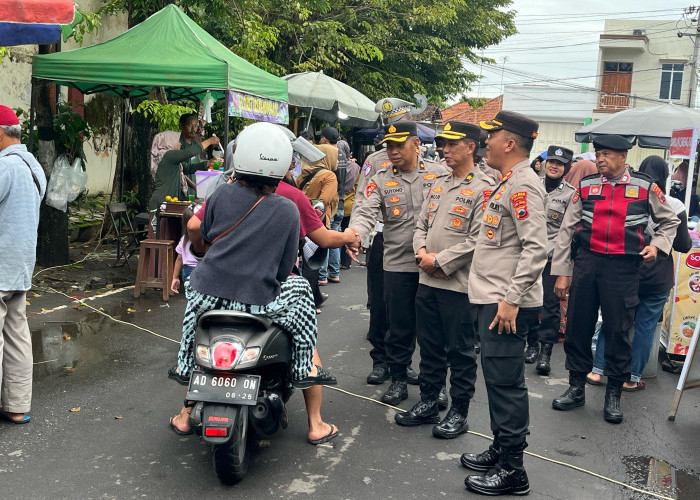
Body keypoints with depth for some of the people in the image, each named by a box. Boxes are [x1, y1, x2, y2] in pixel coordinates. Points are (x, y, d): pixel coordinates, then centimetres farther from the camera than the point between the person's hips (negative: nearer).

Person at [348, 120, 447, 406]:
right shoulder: (381, 180, 3)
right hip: (398, 264, 0)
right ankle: (398, 379, 25)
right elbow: (366, 211, -11)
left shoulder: (439, 174, 2)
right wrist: (355, 233, -32)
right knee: (399, 326, 9)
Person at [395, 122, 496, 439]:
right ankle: (428, 404, 29)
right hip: (427, 281, 7)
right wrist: (422, 253, -2)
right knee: (429, 346, 16)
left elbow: (478, 240, -18)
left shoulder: (483, 188, -11)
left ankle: (459, 411, 19)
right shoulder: (439, 183, 14)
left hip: (458, 283, -7)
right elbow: (421, 224, 17)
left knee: (460, 351, 6)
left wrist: (440, 261, -15)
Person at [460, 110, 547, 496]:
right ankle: (500, 449, 30)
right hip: (492, 299, 10)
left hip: (507, 304, -10)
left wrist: (512, 299, -22)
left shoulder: (523, 185, -14)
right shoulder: (508, 183, 16)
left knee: (505, 382, -4)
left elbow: (537, 248, -22)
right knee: (498, 379, 17)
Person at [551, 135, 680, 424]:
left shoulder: (644, 187, 1)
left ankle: (613, 395, 20)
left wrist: (657, 245, -5)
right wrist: (561, 273, 2)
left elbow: (669, 221, 15)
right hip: (586, 263, 2)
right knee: (577, 327, 7)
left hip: (623, 268, -2)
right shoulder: (586, 186, 5)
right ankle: (576, 388, 23)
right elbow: (566, 230, 6)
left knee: (618, 331, 3)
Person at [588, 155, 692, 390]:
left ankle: (597, 370, 16)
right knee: (645, 327, 9)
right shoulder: (674, 206, -11)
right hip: (656, 277, -1)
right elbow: (683, 245, -4)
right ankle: (632, 378, 18)